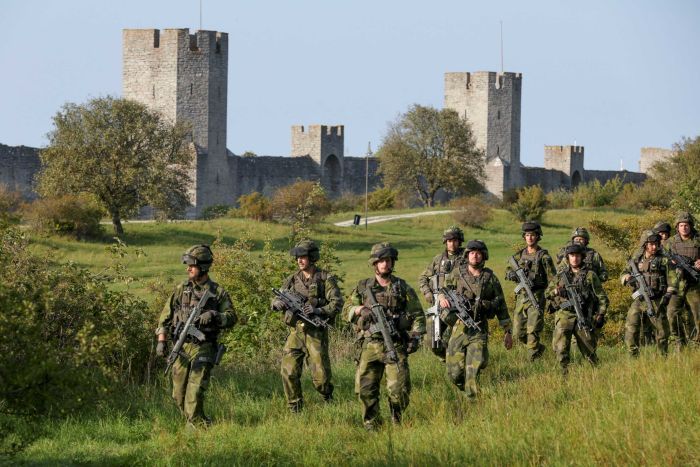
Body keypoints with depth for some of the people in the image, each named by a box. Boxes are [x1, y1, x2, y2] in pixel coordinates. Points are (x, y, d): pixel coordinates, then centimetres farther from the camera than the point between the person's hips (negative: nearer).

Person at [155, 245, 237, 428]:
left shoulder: (218, 292, 0)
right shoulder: (181, 289, 8)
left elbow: (231, 317, -6)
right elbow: (165, 317, 10)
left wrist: (214, 315, -24)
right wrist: (161, 341, 1)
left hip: (203, 349, -4)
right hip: (181, 348, 4)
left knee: (194, 393, -15)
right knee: (179, 395, 7)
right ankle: (201, 423, 23)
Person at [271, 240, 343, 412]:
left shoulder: (326, 279, -2)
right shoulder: (293, 279, 11)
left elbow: (337, 303, -8)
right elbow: (276, 300, 10)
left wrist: (318, 310, -23)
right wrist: (278, 303, -14)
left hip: (316, 333, -4)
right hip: (295, 332, 4)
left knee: (320, 375, -5)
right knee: (289, 372, -6)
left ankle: (328, 399, 25)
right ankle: (295, 409, 6)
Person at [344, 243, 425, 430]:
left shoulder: (403, 288, 8)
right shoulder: (363, 287, 11)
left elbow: (417, 315, 8)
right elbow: (346, 311, 12)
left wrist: (416, 336, -5)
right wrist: (361, 310, -8)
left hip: (395, 346, -1)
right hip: (369, 346, 1)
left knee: (399, 388, -10)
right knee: (365, 389, -3)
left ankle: (397, 423, 10)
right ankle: (371, 426, 9)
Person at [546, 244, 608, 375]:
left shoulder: (590, 275, 3)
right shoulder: (561, 273, 10)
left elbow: (602, 297, 3)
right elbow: (547, 293, 16)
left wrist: (600, 315, -7)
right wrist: (556, 291, -7)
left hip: (583, 318, -1)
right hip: (564, 315, 1)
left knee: (589, 349, 6)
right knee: (561, 349, -14)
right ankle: (565, 374, -6)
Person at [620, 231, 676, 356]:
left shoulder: (664, 260, 1)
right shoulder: (636, 260, 10)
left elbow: (672, 279, -2)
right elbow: (623, 275, 15)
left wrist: (668, 294, -15)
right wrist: (628, 278, -8)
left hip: (657, 303, -2)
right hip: (639, 302, 2)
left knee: (662, 332, 3)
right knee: (630, 329, -11)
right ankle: (633, 357, -6)